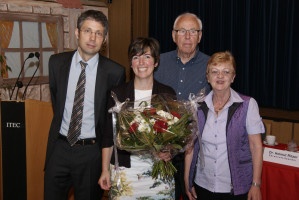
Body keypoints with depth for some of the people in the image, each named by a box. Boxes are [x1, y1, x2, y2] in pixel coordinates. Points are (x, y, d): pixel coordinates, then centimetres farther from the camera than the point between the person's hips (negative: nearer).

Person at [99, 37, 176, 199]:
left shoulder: (168, 94, 2)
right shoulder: (117, 93, 2)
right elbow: (109, 134, 4)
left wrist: (169, 151, -11)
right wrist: (105, 170, 1)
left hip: (158, 170, 0)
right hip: (124, 171, 0)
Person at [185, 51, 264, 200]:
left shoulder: (248, 105, -7)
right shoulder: (198, 106, 1)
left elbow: (256, 146, -6)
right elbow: (190, 145, 5)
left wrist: (256, 185, -8)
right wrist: (187, 181, 5)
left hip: (237, 188, -2)